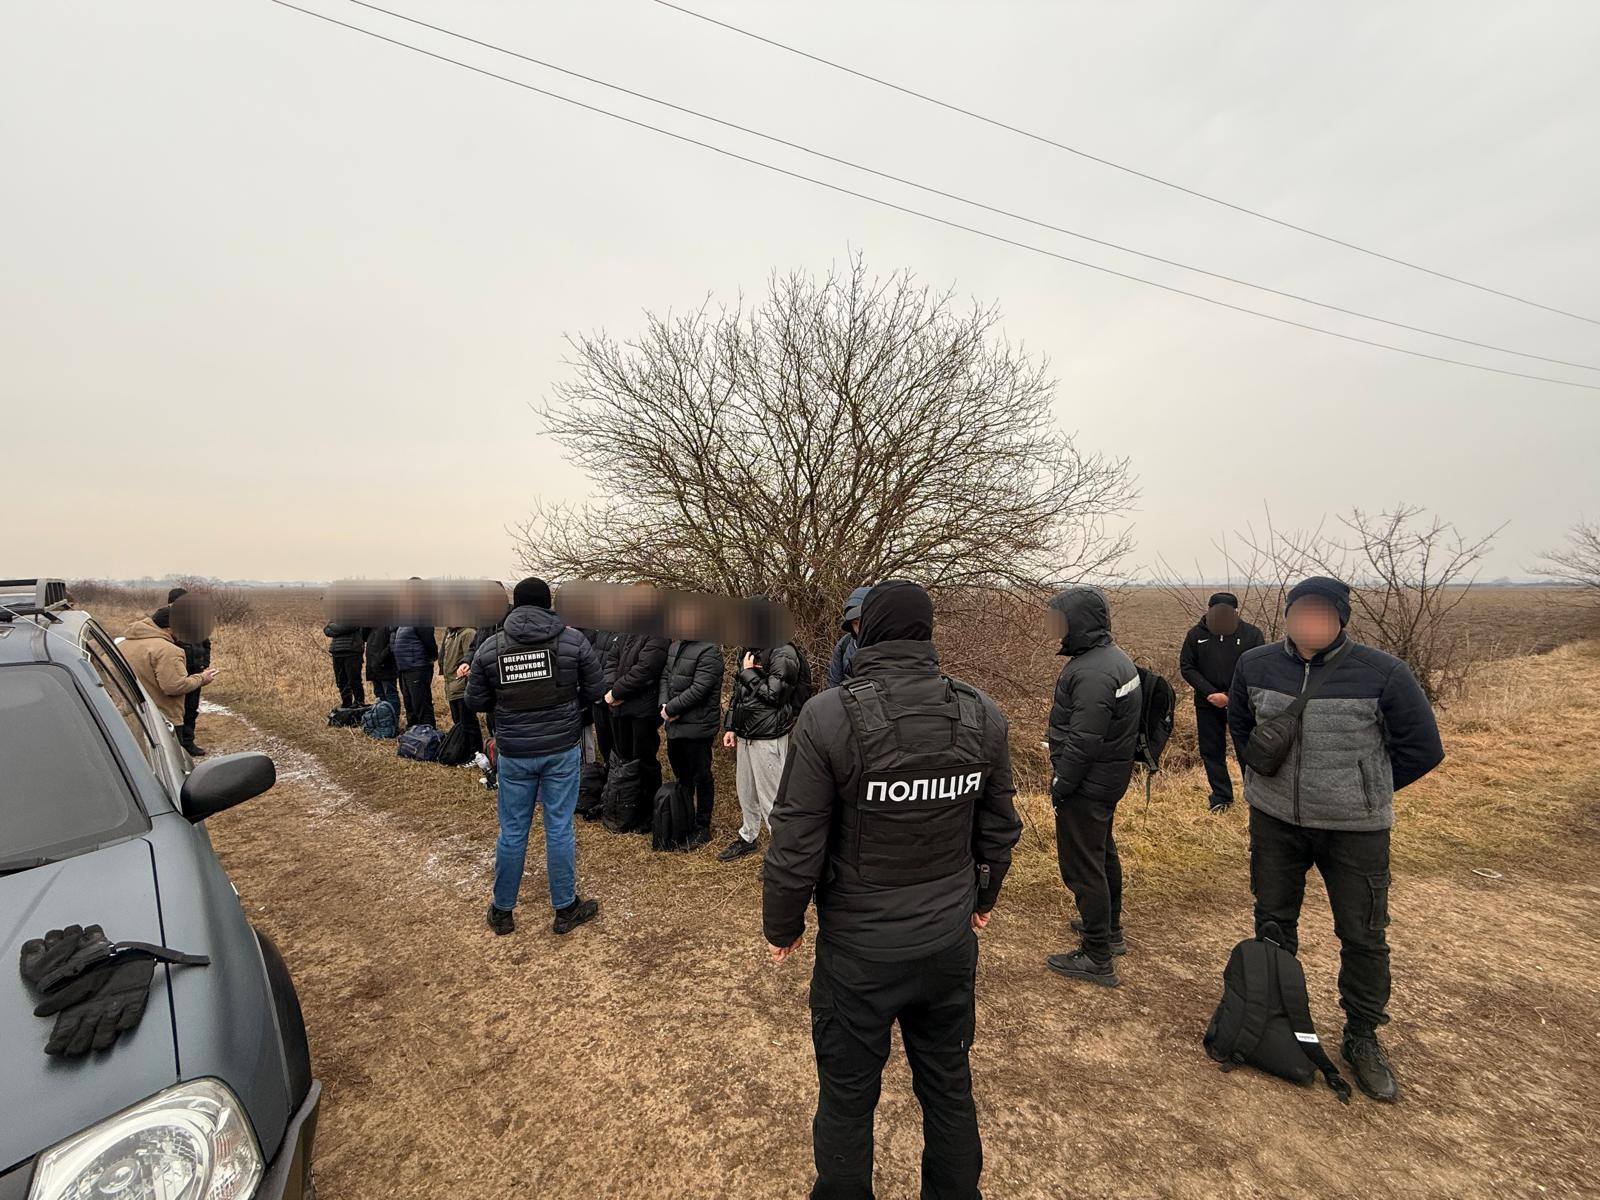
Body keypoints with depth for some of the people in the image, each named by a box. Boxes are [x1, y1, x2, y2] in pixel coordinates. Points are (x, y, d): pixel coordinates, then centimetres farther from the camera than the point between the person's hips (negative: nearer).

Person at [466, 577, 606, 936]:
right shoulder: (573, 640, -9)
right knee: (560, 828, 9)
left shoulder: (490, 646, -5)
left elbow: (475, 702, 2)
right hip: (562, 748, -1)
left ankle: (502, 911, 31)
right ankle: (566, 909, 23)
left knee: (512, 831, 14)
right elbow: (595, 690, -3)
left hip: (514, 752, 1)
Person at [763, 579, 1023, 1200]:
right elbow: (1000, 829, 3)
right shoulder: (982, 715, -9)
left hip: (859, 950, -3)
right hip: (951, 941, 4)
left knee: (847, 1099, 20)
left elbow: (796, 845, -17)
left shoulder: (829, 717, -23)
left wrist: (781, 927, 0)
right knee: (950, 1088, 26)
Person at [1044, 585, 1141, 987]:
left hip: (1087, 784, -11)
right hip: (1111, 776, 11)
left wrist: (1060, 784, -17)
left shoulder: (1092, 672, -26)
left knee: (1082, 865, 2)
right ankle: (1110, 929, 44)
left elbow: (1083, 741, -28)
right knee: (1103, 854, 25)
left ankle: (1096, 959, 14)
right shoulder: (1116, 656, 7)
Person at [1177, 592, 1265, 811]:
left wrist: (1229, 696, -16)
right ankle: (1221, 796, 22)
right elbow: (1186, 667, -1)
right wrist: (1210, 693, -12)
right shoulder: (1196, 634, -3)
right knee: (1211, 752, 9)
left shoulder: (1251, 634, -7)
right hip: (1208, 705, 2)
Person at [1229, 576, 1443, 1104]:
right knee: (1273, 924, 17)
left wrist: (1366, 790, 1)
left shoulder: (1381, 673, -16)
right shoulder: (1256, 664, -7)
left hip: (1355, 830, -2)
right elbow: (1239, 724, 13)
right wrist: (1267, 776, 8)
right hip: (1274, 821, 3)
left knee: (1364, 937, 11)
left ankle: (1362, 1038, 33)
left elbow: (1423, 748, -2)